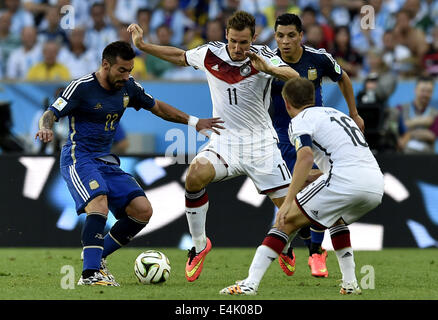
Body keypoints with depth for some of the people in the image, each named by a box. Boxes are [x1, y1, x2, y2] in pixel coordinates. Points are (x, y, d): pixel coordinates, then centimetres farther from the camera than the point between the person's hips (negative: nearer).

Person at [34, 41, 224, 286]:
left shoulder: (128, 87, 6)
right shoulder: (82, 87, -12)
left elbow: (157, 107, 20)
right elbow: (51, 114, -13)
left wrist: (194, 122, 15)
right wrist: (46, 128, -37)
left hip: (107, 162, 7)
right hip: (79, 158, -7)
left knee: (143, 211, -5)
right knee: (99, 205, -32)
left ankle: (97, 258, 7)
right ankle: (90, 273, -35)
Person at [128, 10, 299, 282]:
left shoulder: (262, 56, -13)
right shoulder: (211, 54, -3)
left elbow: (295, 78, -28)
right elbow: (180, 57, 16)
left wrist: (268, 69, -45)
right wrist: (142, 45, 13)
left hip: (261, 143, -2)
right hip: (224, 140, 2)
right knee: (196, 174, -28)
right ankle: (199, 245, -10)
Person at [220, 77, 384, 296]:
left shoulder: (300, 121, 6)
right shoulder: (337, 114, 31)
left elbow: (306, 156, -14)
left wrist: (288, 202, -19)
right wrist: (307, 177, 51)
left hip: (346, 181, -7)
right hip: (376, 185, 7)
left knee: (287, 221, 1)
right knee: (337, 219, 36)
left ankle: (250, 283, -9)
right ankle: (350, 284, 25)